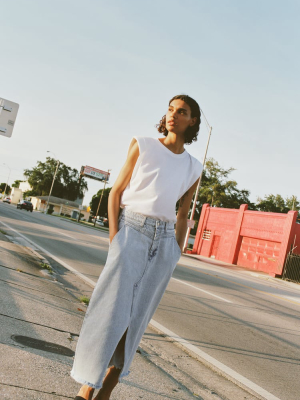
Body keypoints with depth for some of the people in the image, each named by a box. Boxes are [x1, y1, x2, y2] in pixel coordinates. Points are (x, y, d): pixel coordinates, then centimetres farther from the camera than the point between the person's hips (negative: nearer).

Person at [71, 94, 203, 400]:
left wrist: (176, 254, 8)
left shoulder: (193, 168, 11)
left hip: (164, 241, 3)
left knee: (134, 318, 5)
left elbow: (182, 215, 15)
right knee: (111, 309, -6)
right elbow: (116, 192, 2)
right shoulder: (142, 145, 4)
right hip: (131, 230, -3)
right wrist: (114, 236, -9)